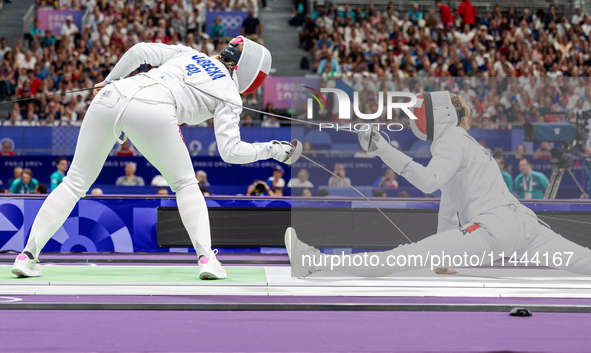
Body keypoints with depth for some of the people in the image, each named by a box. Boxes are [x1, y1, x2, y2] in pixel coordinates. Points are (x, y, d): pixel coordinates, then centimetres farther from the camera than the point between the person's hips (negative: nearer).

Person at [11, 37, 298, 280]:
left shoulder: (187, 52, 34)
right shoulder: (229, 95, 21)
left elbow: (139, 51, 22)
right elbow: (231, 151, 12)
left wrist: (109, 80, 35)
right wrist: (274, 150, 25)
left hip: (111, 97, 4)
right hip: (153, 111, -4)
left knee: (75, 182, 17)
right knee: (185, 184, 20)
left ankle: (27, 255, 9)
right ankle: (206, 258, 4)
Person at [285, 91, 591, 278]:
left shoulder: (451, 140, -1)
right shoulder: (461, 143, 29)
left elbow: (428, 181, -20)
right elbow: (449, 199, 33)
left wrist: (384, 150, -22)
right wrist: (441, 254, 36)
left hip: (493, 228, -9)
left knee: (404, 258, -16)